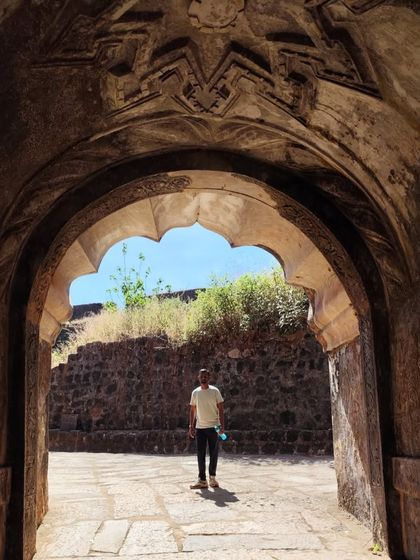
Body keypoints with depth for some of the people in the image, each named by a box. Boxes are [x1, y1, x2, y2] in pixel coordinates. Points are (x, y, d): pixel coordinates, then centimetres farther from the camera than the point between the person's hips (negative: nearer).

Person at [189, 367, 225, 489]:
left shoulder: (214, 391, -4)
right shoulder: (195, 392, 6)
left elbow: (220, 409, -4)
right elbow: (193, 410, 11)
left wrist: (222, 425, -11)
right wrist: (191, 426, 5)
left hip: (213, 427, -2)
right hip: (200, 427, 3)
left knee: (213, 454, 4)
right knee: (200, 454, 1)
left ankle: (212, 477, 18)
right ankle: (202, 480, 4)